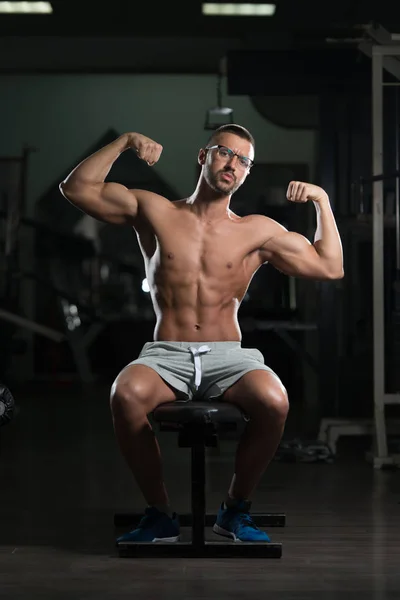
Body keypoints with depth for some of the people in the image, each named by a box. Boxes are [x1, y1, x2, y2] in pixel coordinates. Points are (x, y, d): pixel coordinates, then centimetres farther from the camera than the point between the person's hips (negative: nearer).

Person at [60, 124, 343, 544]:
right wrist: (125, 143, 4)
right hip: (166, 355, 0)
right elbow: (76, 188, 8)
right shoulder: (154, 212, 13)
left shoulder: (257, 231, 13)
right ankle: (160, 514, -16)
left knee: (274, 402, -34)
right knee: (126, 394, -36)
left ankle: (236, 509, -8)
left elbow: (330, 268, 12)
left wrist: (321, 201, 8)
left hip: (228, 357, 0)